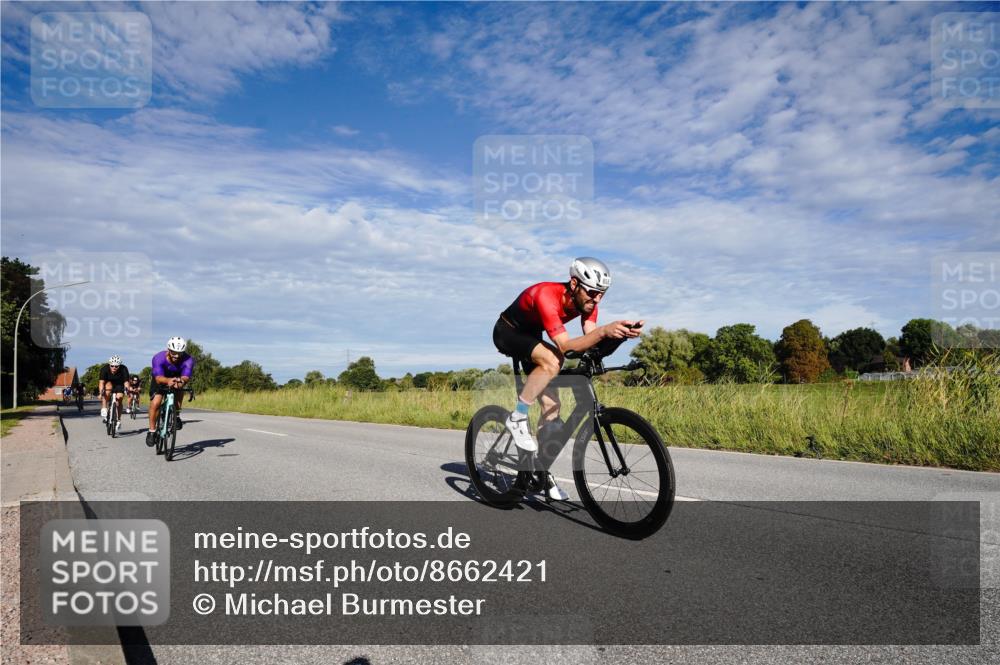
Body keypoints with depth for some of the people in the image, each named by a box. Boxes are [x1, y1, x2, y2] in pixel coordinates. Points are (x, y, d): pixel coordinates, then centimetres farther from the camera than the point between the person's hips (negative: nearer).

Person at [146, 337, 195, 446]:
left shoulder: (188, 360, -33)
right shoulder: (159, 358, -34)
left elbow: (186, 377, -44)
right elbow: (158, 378, -44)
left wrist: (181, 381, -68)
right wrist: (168, 380, -66)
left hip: (177, 378, 1)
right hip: (161, 380, -1)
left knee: (180, 389, -29)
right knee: (155, 403, -17)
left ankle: (176, 416, -8)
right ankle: (152, 431, -1)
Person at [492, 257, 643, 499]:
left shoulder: (586, 302, -15)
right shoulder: (546, 296, -36)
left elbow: (590, 339, -27)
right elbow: (565, 345, -44)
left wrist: (621, 333, -46)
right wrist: (604, 330, -58)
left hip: (531, 336, 7)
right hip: (507, 332, -7)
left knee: (551, 404, -3)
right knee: (552, 361, -35)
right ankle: (517, 418, -19)